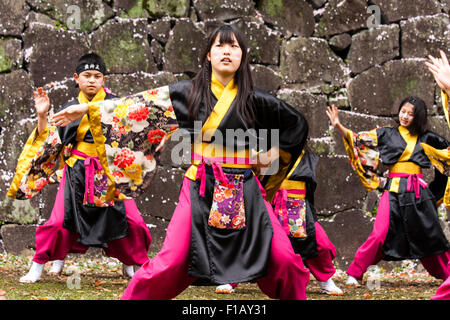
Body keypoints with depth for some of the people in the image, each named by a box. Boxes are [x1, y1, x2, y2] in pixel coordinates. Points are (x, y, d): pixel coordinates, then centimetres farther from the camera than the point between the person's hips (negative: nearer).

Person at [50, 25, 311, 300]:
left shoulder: (255, 100, 4)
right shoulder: (189, 92, 4)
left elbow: (298, 124, 17)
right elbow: (142, 105, 6)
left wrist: (273, 154, 7)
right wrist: (91, 109, 4)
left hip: (244, 192, 1)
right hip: (200, 190, -1)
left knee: (284, 260, -9)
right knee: (171, 263, -10)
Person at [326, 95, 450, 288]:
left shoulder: (426, 138, 11)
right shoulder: (387, 134, 5)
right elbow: (359, 140, -2)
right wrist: (338, 126, -14)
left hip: (419, 192, 2)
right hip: (394, 190, -2)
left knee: (430, 234, 7)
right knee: (381, 234, -13)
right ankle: (354, 274, -7)